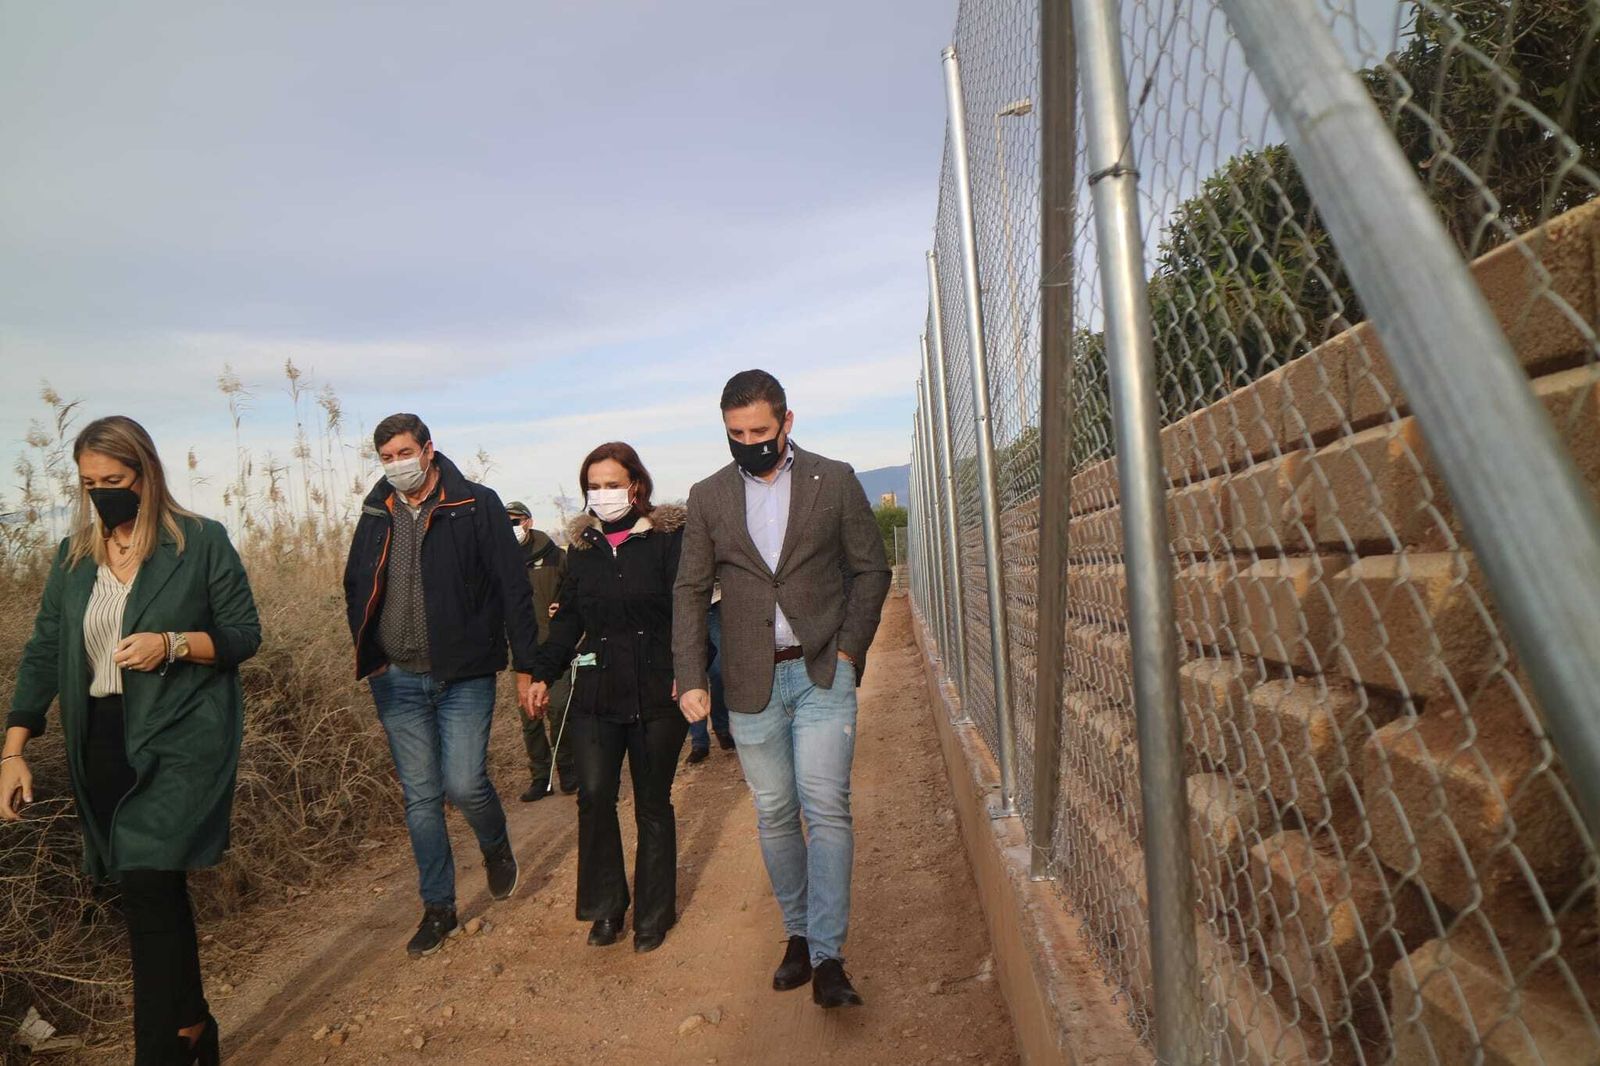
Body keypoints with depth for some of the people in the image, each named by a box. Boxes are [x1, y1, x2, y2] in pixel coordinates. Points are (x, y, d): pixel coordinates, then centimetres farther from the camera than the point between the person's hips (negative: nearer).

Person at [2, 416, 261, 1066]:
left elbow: (244, 635, -3)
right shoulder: (75, 555, 9)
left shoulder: (201, 542, -5)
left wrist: (174, 644, -20)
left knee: (147, 889, -11)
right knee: (156, 891, 13)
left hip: (179, 742, -5)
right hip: (101, 746, 5)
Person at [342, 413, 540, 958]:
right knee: (420, 798, 10)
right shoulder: (376, 515, 6)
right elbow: (356, 588, 19)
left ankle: (496, 846, 25)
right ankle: (438, 907, 26)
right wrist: (369, 656, 10)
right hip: (398, 680, 4)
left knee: (464, 784, -9)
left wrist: (525, 666, -9)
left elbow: (513, 588, -8)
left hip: (463, 675, -4)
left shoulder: (476, 505, -7)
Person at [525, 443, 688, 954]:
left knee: (652, 806, 9)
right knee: (594, 796, -4)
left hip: (656, 694, -3)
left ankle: (653, 915, 26)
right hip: (596, 695, 3)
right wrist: (542, 674, 6)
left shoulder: (669, 538, -5)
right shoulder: (582, 545, 9)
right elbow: (568, 617, 14)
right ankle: (605, 907, 18)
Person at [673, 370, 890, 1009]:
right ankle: (798, 934, 28)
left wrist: (849, 648, -6)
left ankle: (827, 958, 3)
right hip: (751, 681, 2)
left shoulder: (834, 482, 1)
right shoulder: (708, 497, 6)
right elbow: (690, 591, 7)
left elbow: (871, 570, 4)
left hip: (823, 673, -2)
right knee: (774, 814, 10)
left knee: (826, 808, -8)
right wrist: (690, 678, -1)